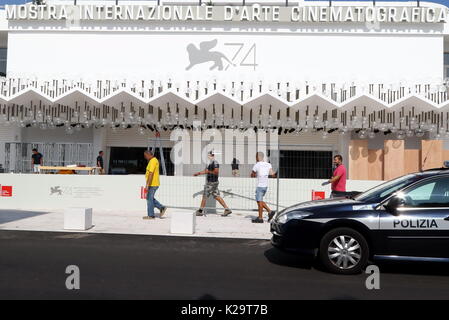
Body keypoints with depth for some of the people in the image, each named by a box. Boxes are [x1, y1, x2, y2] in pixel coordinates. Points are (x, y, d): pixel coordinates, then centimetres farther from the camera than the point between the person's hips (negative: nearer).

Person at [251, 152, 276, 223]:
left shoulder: (256, 165, -10)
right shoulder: (268, 164, 7)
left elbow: (252, 175, 3)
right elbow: (272, 174, -4)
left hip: (260, 186, -7)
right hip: (266, 185, 7)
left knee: (259, 201, 0)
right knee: (260, 201, 18)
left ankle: (260, 218, 4)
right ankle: (270, 212, 11)